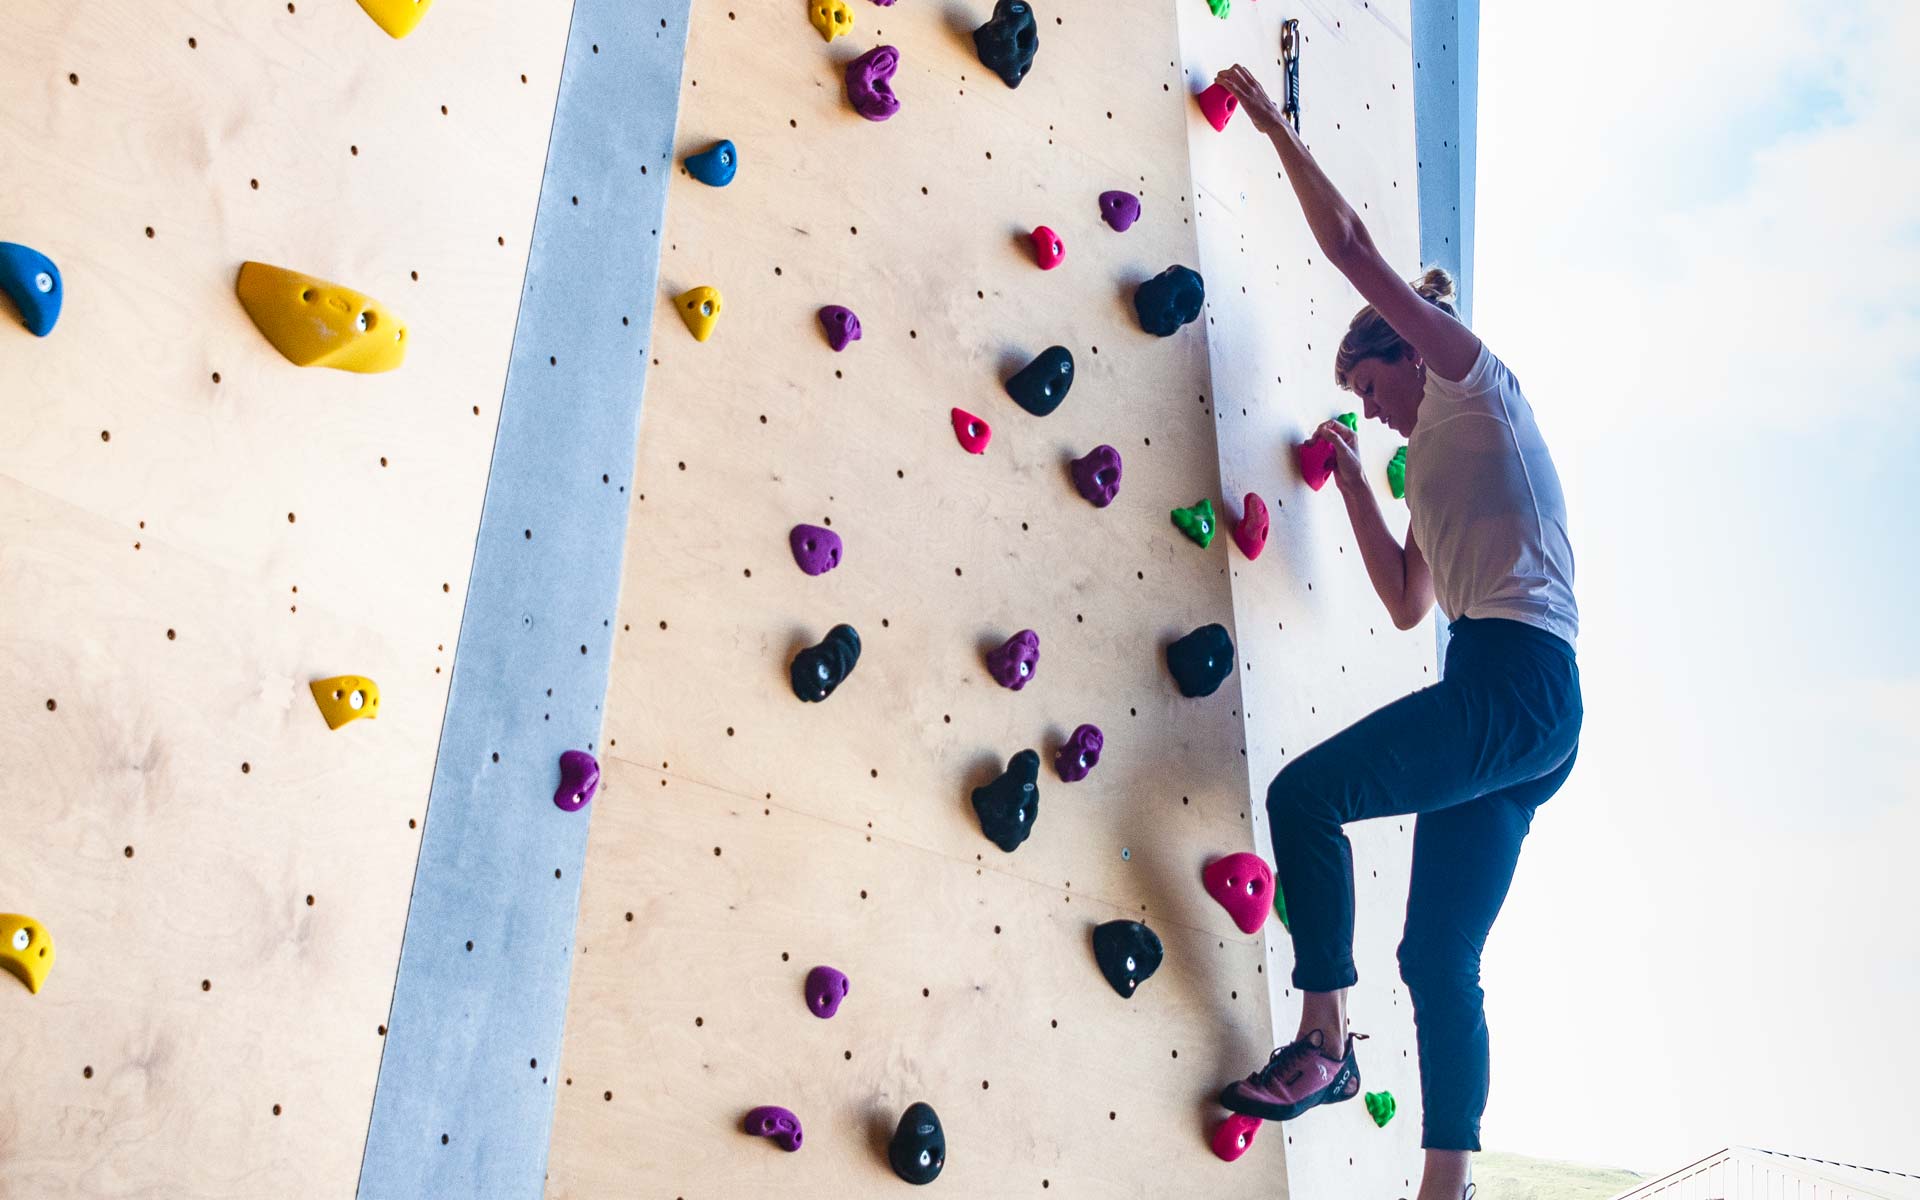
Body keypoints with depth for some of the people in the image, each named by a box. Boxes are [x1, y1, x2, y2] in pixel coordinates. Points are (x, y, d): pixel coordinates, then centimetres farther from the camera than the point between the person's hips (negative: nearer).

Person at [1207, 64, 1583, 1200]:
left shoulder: (1481, 385, 4)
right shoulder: (1437, 459, 27)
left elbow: (1351, 245, -1)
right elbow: (1408, 600, 25)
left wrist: (1276, 126, 7)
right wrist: (1353, 478, 27)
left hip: (1517, 679, -9)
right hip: (1523, 715, 10)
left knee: (1304, 794, -17)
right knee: (1439, 958, 4)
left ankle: (1327, 1044, -10)